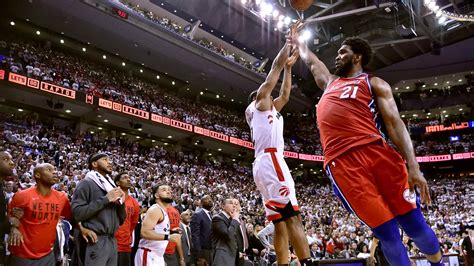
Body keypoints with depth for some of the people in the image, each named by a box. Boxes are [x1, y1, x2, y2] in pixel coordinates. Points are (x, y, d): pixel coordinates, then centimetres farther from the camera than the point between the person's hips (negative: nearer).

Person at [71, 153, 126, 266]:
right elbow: (77, 213, -17)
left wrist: (121, 202, 0)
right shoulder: (86, 183, -3)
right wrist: (105, 199, -15)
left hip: (112, 241, 7)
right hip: (94, 241, -7)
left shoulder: (111, 186, 17)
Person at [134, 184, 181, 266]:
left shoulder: (163, 211, 16)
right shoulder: (155, 209, -14)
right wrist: (168, 237, -28)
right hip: (148, 255, -10)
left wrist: (170, 231, 12)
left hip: (158, 256, 10)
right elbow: (144, 232, -26)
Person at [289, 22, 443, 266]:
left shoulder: (374, 84, 15)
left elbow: (394, 123, 2)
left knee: (413, 222, 0)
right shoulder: (330, 82, 29)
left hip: (377, 153, -2)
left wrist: (413, 166, -9)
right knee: (386, 231, -3)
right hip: (341, 163, 2)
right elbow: (310, 61, 49)